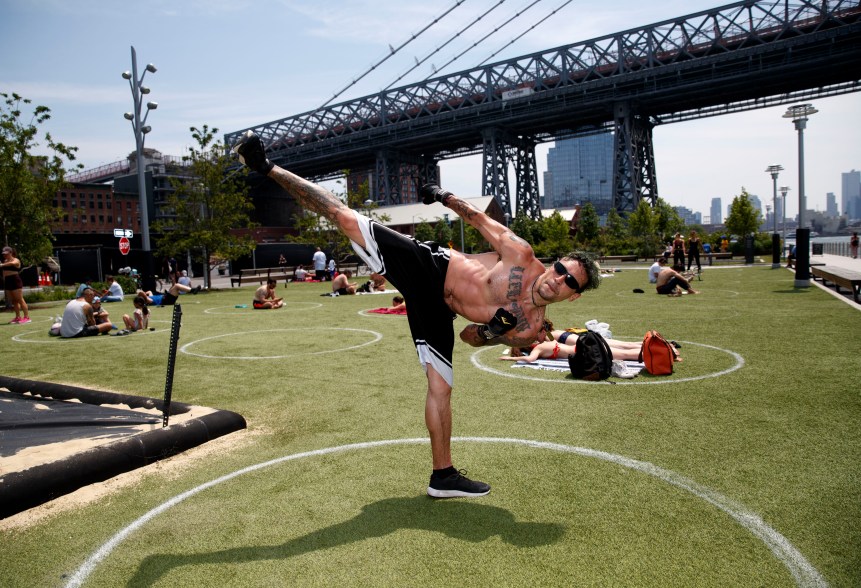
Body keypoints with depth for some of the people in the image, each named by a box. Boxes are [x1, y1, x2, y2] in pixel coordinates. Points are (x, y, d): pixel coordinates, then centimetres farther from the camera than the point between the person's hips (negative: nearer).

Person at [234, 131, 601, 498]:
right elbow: (480, 220, 0)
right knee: (345, 218, -14)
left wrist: (493, 330, -19)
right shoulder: (521, 255, -15)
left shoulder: (530, 329, -8)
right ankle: (267, 168, -1)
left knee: (441, 389, -3)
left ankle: (443, 475, 16)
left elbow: (470, 337, 1)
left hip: (437, 312, 2)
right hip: (427, 265, -2)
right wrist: (446, 197, -4)